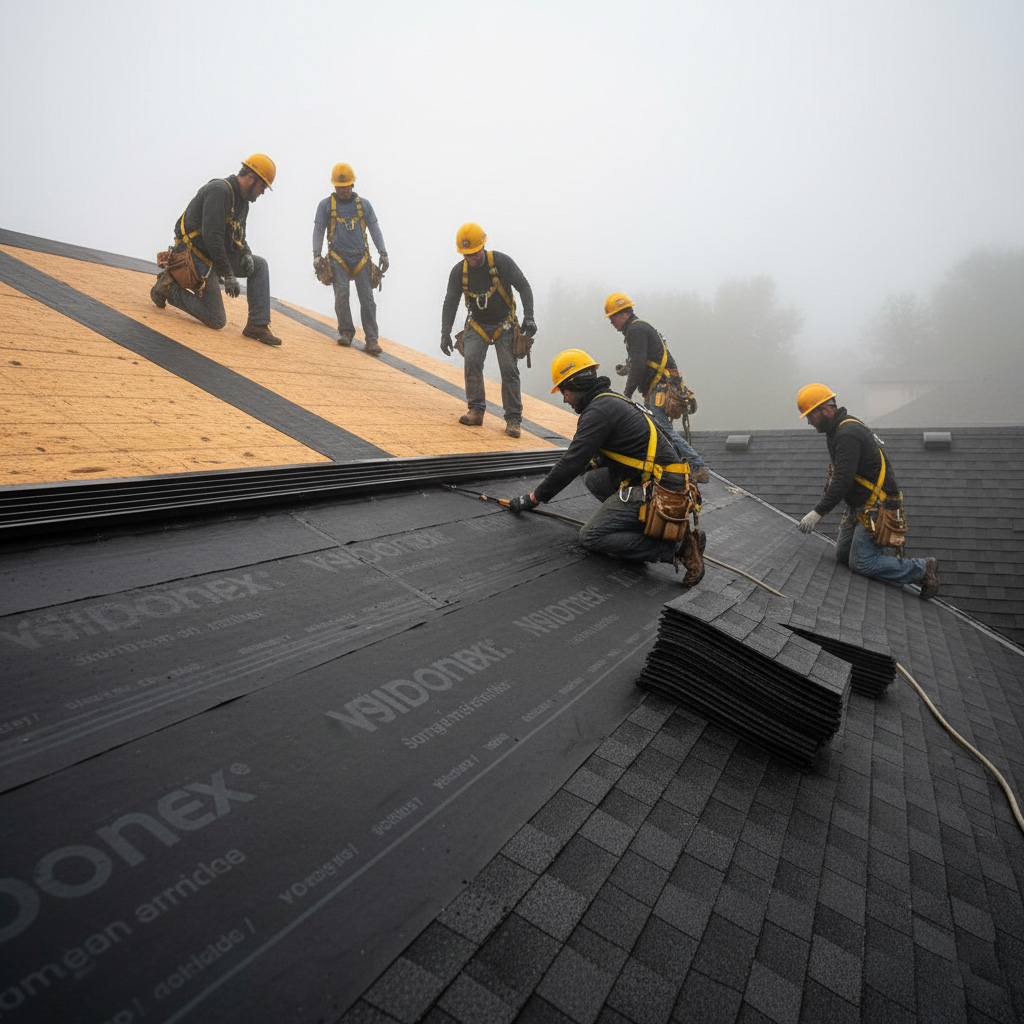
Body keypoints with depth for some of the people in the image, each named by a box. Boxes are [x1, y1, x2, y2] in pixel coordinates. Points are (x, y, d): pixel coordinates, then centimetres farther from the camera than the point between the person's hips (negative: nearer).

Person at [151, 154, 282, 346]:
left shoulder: (242, 200, 11)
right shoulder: (219, 191, -20)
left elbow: (237, 236, 20)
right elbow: (211, 235, -27)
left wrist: (246, 253, -3)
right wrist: (228, 275, -28)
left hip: (217, 256, 9)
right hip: (196, 256, -9)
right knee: (217, 320, -12)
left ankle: (257, 324, -6)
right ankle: (170, 289, 4)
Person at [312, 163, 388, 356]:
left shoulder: (363, 204, 13)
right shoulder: (326, 205, 9)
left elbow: (375, 229, 15)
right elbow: (318, 231, 8)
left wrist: (383, 253, 6)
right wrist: (316, 255, -3)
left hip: (362, 258, 1)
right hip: (338, 258, -1)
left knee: (367, 298, -6)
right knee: (341, 294, -14)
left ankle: (371, 339, -6)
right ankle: (345, 332, 3)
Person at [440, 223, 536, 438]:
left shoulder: (502, 262, -15)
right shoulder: (458, 271, -7)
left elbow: (524, 287, -8)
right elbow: (450, 302, 0)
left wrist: (529, 317, -17)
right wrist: (445, 333, -8)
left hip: (504, 324, -2)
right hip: (477, 324, 2)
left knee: (509, 369, -9)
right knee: (471, 361, -19)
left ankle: (513, 419, -1)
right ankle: (476, 411, -8)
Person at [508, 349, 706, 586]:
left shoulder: (599, 411, -12)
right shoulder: (614, 401, 18)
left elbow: (572, 463, -13)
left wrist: (533, 498, -3)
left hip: (657, 492, -10)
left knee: (590, 537, -6)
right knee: (593, 478, 18)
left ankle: (675, 544, -11)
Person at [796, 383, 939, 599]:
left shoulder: (848, 434, -21)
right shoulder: (835, 431, 12)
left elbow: (843, 480, -28)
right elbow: (837, 475, 20)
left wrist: (818, 512, -26)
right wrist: (821, 506, 17)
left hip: (876, 506, -10)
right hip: (858, 506, 10)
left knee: (861, 563, -10)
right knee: (842, 555, 11)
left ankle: (923, 569, 2)